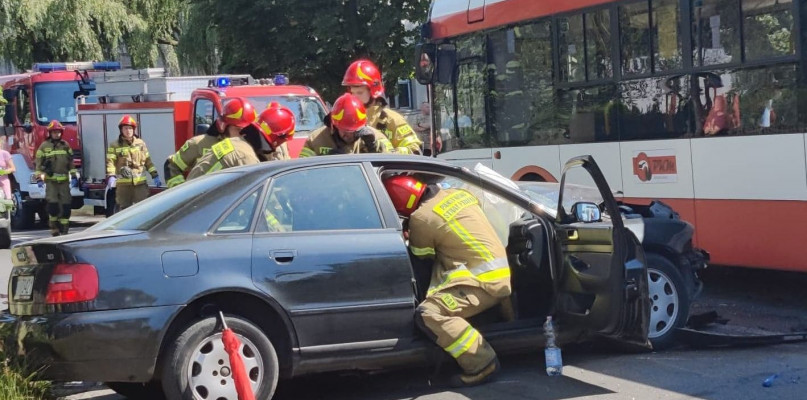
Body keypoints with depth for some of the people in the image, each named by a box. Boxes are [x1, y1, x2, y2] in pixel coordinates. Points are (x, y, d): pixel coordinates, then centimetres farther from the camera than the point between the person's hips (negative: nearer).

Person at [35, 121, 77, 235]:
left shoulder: (66, 146, 13)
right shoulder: (44, 146, 3)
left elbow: (71, 162, 14)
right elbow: (39, 163, 0)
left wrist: (74, 176, 7)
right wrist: (39, 178, -7)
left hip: (64, 180, 3)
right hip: (51, 180, -3)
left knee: (66, 204, 1)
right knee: (52, 203, -13)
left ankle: (64, 229, 10)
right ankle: (53, 227, 2)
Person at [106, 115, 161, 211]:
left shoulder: (140, 143, 10)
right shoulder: (115, 145, 0)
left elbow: (148, 161, 14)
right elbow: (110, 162, -8)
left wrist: (155, 176, 9)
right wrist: (111, 176, -24)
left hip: (140, 183, 2)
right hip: (123, 184, -2)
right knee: (124, 209, 6)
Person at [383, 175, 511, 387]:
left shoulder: (422, 218, -12)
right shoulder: (457, 194, 11)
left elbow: (420, 255, 5)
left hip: (483, 281, -10)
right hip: (501, 276, 10)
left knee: (429, 314, -20)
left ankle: (482, 364, -22)